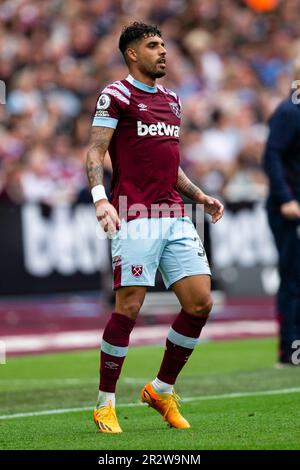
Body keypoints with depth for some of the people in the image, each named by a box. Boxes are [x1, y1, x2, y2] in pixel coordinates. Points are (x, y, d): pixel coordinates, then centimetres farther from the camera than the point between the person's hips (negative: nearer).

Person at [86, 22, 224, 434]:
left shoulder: (171, 100, 21)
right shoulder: (116, 96, -2)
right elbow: (95, 152, -7)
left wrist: (199, 196, 19)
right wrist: (100, 198, -21)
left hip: (175, 218, 7)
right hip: (135, 217, -7)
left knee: (200, 303, -1)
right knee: (128, 308, -9)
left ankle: (162, 390, 15)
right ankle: (105, 404, 4)